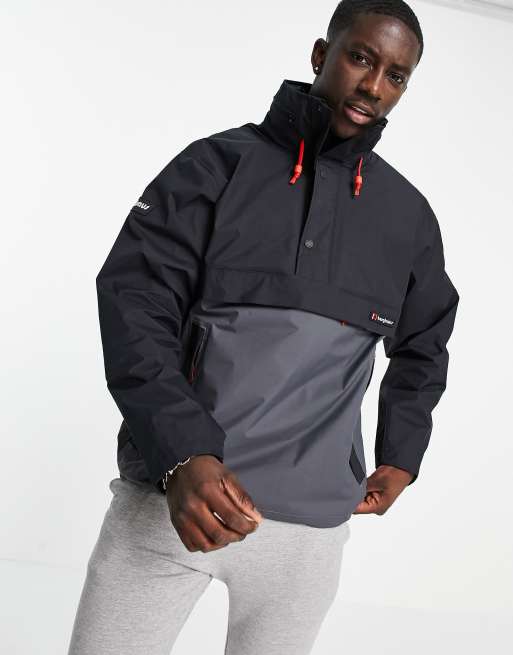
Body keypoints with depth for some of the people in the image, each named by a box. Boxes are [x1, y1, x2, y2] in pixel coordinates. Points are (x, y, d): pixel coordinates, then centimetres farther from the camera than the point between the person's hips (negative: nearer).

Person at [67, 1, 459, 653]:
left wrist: (401, 457, 16)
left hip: (311, 522, 2)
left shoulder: (409, 217, 8)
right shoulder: (217, 164, 0)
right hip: (168, 495, -2)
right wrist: (182, 455, -20)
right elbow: (134, 304, -8)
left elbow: (423, 345, 24)